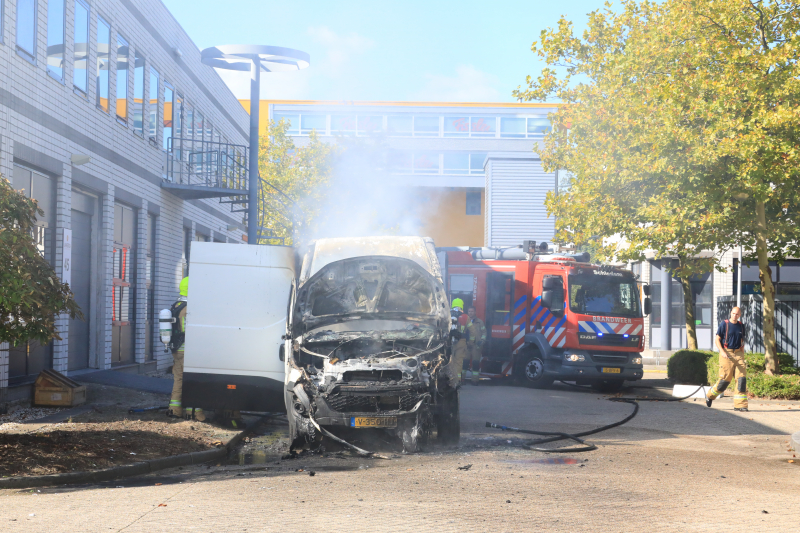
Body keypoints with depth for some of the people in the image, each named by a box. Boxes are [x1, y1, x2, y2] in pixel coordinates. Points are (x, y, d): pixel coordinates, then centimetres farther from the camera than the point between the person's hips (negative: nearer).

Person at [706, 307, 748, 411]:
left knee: (742, 379, -7)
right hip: (726, 354, -4)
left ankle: (739, 404, -6)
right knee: (725, 378, -4)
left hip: (738, 353, 4)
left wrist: (742, 355, 12)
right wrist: (722, 351, -14)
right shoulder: (724, 325, -2)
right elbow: (717, 340, -1)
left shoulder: (741, 326, 12)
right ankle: (710, 396, 21)